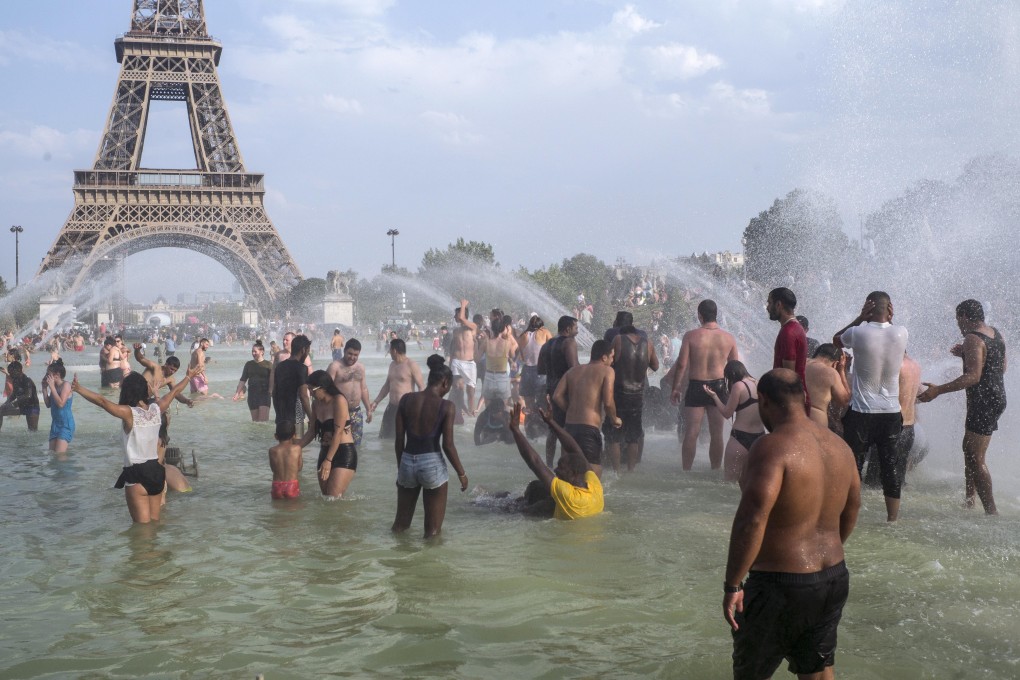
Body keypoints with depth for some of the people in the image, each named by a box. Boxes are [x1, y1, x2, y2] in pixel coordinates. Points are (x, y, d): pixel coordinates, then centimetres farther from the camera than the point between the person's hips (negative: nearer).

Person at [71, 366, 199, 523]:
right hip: (156, 471, 6)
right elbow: (174, 392, 18)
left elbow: (102, 401, -27)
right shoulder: (156, 409, 2)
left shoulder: (129, 413, -15)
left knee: (143, 526, 1)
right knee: (155, 521, 18)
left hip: (137, 476, -6)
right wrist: (189, 377, 33)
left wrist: (79, 389, -30)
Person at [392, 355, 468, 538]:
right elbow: (447, 445, -10)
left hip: (407, 462, 4)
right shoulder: (446, 406, -9)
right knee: (432, 530, 10)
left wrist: (400, 467, 16)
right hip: (432, 463, -4)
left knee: (400, 522, 20)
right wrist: (461, 473, 3)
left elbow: (399, 439, 4)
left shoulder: (406, 399, 1)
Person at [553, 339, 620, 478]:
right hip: (589, 429, -6)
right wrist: (614, 419, 8)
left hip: (569, 426, 6)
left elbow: (557, 396, 6)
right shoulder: (607, 371, 1)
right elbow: (608, 402, -11)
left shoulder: (573, 371, 17)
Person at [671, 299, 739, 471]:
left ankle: (686, 471, 7)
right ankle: (715, 470, 16)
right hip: (718, 387, 2)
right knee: (716, 433, 10)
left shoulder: (691, 336, -9)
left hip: (695, 387, -2)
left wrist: (675, 388, 0)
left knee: (691, 433, 4)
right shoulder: (729, 338, -1)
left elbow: (681, 364, -9)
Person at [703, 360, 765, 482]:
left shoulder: (738, 386, -10)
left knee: (729, 480, 1)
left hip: (740, 438, -7)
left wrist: (714, 396, 4)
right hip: (759, 437, 7)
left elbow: (727, 413, -5)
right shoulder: (758, 384, 8)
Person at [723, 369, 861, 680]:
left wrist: (732, 585, -23)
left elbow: (752, 519, -30)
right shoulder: (839, 446, 5)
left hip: (782, 585, -7)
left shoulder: (774, 446, -21)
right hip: (835, 578, 7)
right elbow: (851, 511, 19)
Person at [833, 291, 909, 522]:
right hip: (891, 413, 3)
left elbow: (836, 339, 10)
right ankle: (892, 518, 16)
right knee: (890, 468, 10)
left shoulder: (858, 333, -13)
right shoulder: (901, 333, -6)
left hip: (861, 413, -3)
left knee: (853, 468, 4)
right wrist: (889, 321, 6)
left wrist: (860, 318, 1)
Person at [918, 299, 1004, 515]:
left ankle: (991, 511, -6)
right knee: (969, 450, 19)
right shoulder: (996, 334, 11)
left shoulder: (973, 340, -18)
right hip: (997, 398, 10)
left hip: (982, 403, -10)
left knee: (976, 459, -6)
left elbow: (973, 376, -29)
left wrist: (938, 390, -33)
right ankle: (969, 500, 25)